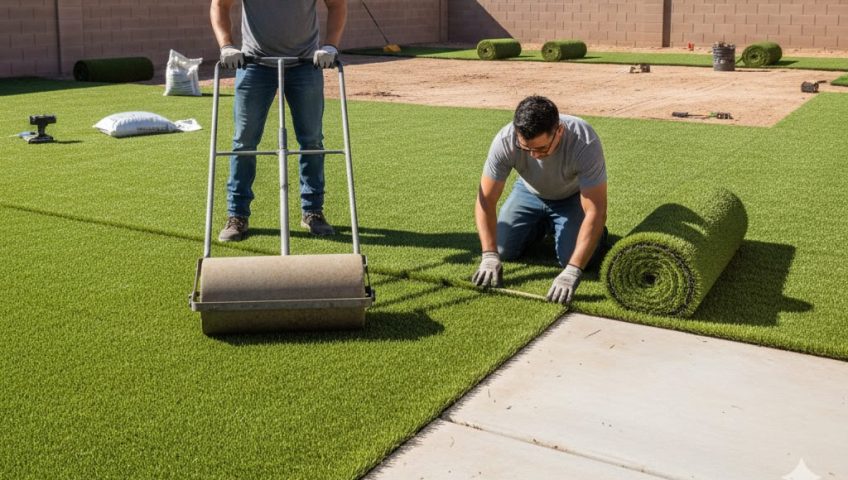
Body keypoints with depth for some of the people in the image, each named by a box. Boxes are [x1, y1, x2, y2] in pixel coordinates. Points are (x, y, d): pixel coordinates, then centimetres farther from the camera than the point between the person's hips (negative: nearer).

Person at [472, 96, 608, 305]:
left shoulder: (585, 143, -40)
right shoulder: (505, 141, -34)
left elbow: (595, 212, -39)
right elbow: (485, 200, -26)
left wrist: (572, 272, -47)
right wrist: (490, 256, -36)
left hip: (572, 197, -2)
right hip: (529, 192, 3)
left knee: (574, 258, -20)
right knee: (504, 250, -8)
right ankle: (542, 225, 22)